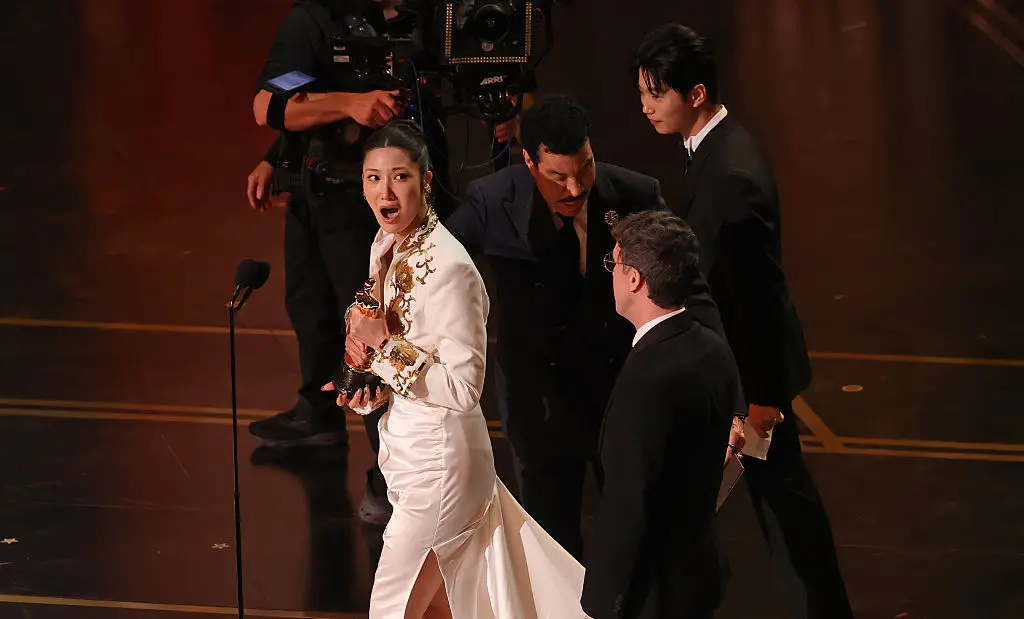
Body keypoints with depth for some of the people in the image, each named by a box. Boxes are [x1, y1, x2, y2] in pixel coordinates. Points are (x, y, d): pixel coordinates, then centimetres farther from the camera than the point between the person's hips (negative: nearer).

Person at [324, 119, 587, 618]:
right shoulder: (386, 246, 2)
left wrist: (386, 345, -25)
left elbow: (464, 388, -25)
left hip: (439, 459, -9)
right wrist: (369, 373, -1)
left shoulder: (449, 269, -25)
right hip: (406, 446, 9)